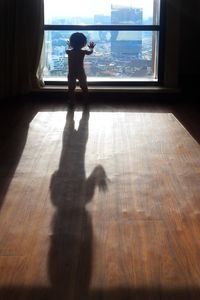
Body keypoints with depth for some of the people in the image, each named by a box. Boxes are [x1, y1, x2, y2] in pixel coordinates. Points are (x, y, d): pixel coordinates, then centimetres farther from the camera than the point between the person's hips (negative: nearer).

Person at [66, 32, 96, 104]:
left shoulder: (69, 52, -11)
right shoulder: (83, 52, -13)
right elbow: (90, 52, 9)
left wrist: (69, 46, 36)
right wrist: (91, 48, 30)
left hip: (71, 73, 0)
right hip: (81, 73, 0)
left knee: (71, 88, 12)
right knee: (84, 87, 16)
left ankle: (71, 100, 15)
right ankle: (86, 100, 22)